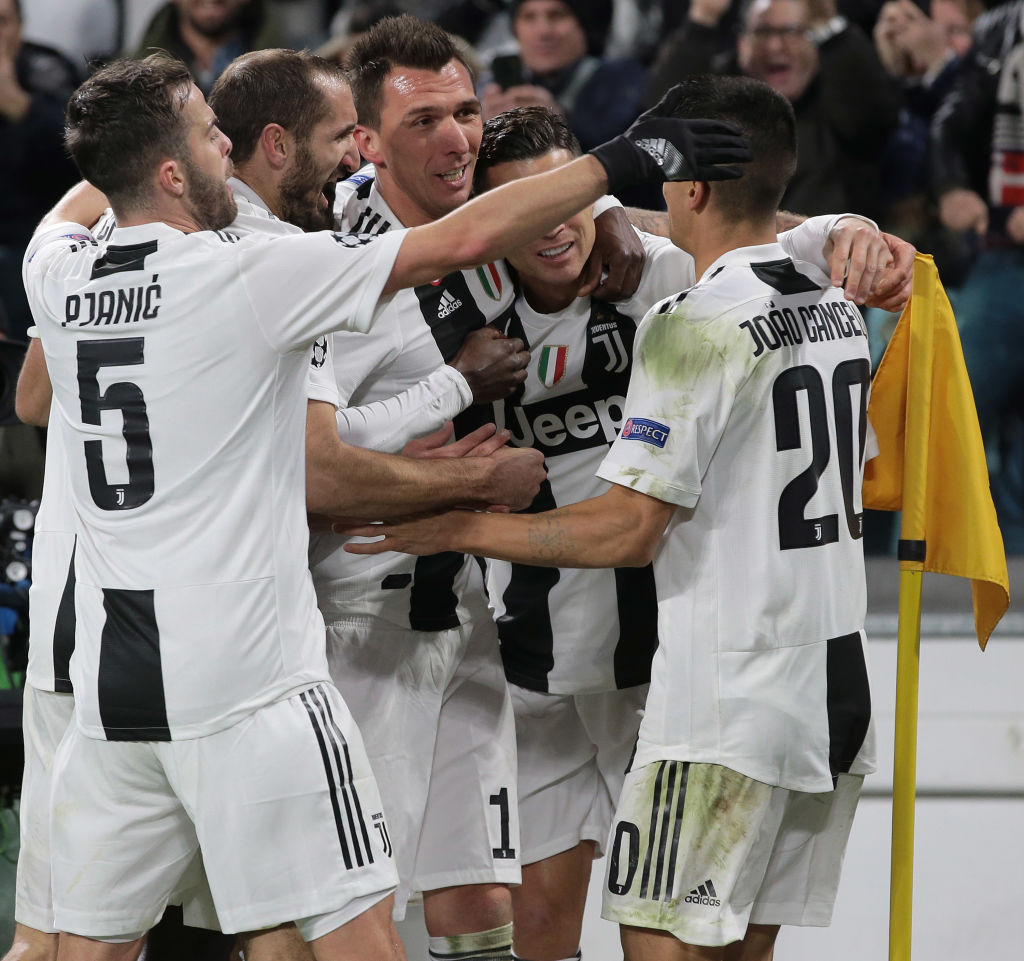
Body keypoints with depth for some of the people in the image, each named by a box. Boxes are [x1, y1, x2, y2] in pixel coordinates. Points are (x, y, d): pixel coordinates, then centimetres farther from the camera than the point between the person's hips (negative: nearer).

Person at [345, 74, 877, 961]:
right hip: (838, 684, 9)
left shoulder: (694, 325, -16)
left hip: (729, 704, -9)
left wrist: (463, 529, -11)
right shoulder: (836, 307, 11)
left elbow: (629, 531, -19)